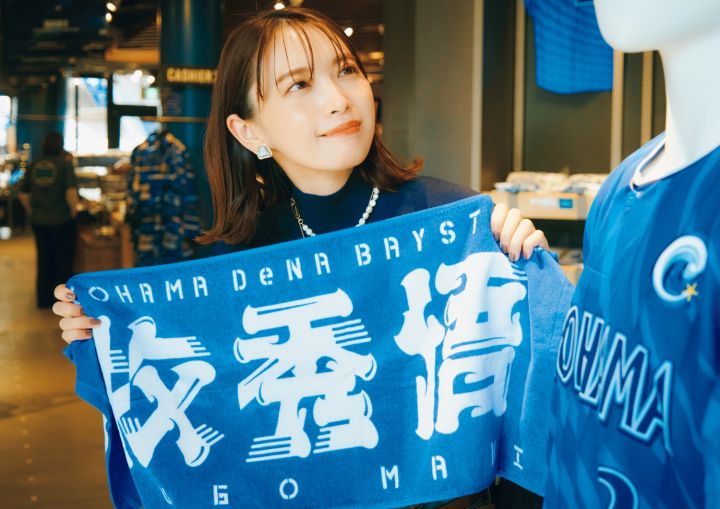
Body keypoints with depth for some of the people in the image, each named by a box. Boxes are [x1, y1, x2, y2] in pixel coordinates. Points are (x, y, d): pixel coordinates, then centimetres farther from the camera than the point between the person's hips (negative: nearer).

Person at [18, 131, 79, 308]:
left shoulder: (34, 166, 4)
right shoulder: (65, 163, -10)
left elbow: (23, 194, 7)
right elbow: (71, 192, -20)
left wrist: (32, 211, 17)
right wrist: (73, 212, -7)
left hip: (38, 221, 4)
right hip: (61, 220, -4)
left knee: (44, 259, 15)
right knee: (64, 260, 9)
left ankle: (44, 299, 22)